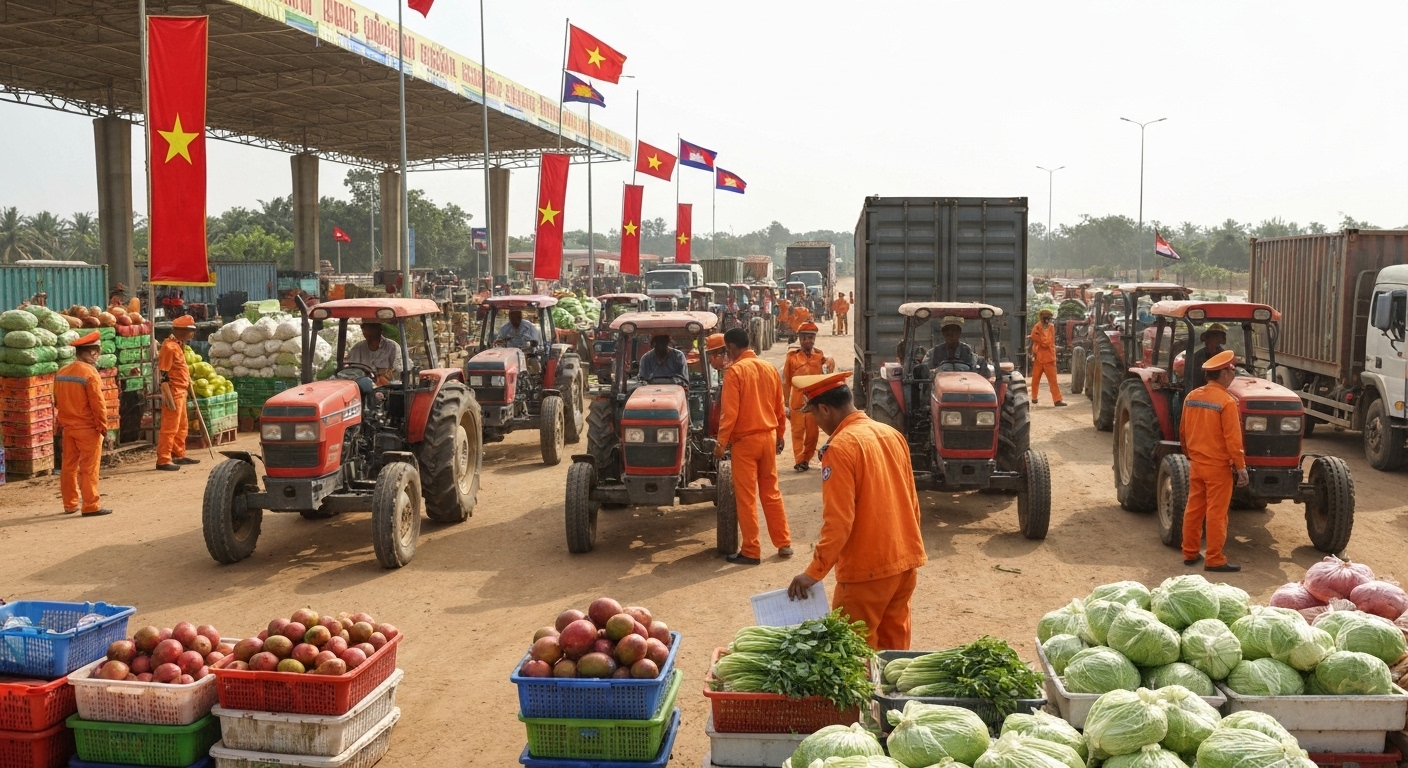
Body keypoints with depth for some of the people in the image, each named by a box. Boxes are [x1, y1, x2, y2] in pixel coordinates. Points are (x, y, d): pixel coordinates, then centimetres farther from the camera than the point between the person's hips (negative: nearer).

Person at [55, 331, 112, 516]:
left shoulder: (62, 372, 7)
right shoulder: (90, 373, -16)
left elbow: (57, 402, 13)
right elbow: (97, 404, -17)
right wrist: (103, 427, -9)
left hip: (68, 427, 7)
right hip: (87, 428, -7)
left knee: (69, 466, 12)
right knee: (89, 468, -2)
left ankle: (70, 504, 19)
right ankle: (91, 506, 0)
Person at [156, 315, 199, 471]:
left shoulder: (178, 345, 13)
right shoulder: (169, 346, -17)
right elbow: (163, 374, -20)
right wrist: (169, 397, -22)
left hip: (181, 392, 10)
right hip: (173, 392, -10)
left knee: (182, 426, 17)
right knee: (169, 428, -7)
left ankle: (179, 455, 27)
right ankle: (163, 460, -5)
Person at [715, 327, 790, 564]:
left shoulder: (735, 371, -12)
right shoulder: (770, 368, 5)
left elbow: (729, 411, -18)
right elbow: (779, 408, 11)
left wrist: (722, 442, -13)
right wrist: (780, 435, 22)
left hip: (745, 440, -6)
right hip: (768, 437, 6)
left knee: (746, 497, 1)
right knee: (771, 492, 16)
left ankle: (751, 551, 4)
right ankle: (784, 543, 19)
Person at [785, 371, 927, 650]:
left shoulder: (840, 447, -17)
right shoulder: (892, 434, 7)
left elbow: (838, 520, -21)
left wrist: (814, 572, -18)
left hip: (867, 567, -8)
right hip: (905, 559, 8)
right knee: (894, 644, 16)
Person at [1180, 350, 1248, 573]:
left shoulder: (1191, 397, 4)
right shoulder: (1227, 401, -17)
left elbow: (1183, 431, 12)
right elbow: (1233, 439, -18)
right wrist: (1241, 467, -12)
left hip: (1196, 464, 7)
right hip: (1218, 466, -7)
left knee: (1194, 509, 13)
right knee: (1216, 513, -1)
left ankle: (1190, 554, 20)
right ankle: (1215, 560, 3)